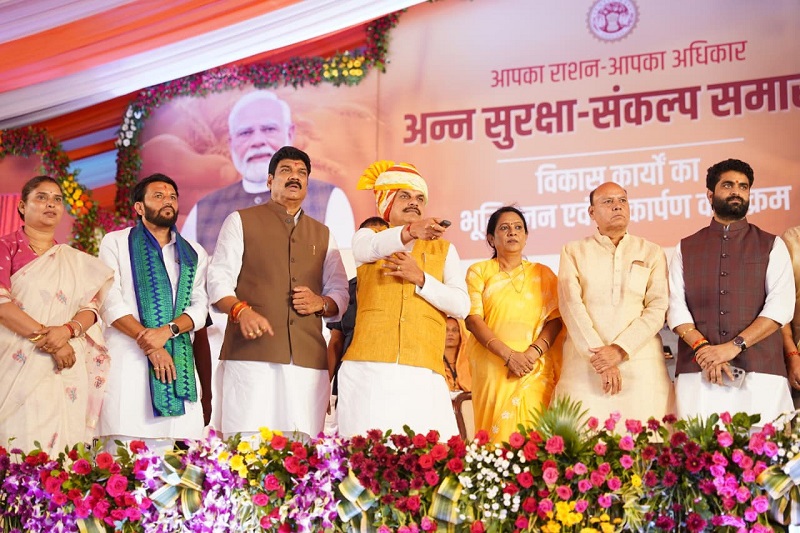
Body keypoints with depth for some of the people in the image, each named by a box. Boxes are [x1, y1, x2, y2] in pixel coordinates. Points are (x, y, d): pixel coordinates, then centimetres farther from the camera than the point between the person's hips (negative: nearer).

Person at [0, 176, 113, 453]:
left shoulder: (77, 261, 16)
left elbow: (91, 308, 6)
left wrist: (67, 330, -15)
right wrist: (46, 338, -16)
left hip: (63, 372, 3)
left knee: (57, 451, -1)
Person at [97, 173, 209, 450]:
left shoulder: (194, 254, 19)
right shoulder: (116, 243, 11)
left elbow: (199, 307, 8)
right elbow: (111, 301, -1)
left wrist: (167, 331, -12)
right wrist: (149, 345, -11)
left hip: (179, 362, 3)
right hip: (128, 359, -2)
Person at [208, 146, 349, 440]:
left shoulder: (323, 235, 24)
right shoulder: (241, 221, 13)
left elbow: (340, 293, 22)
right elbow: (218, 280, 5)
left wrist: (321, 303, -1)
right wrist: (241, 311, -15)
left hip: (308, 358, 3)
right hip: (252, 353, -3)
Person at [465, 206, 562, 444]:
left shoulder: (542, 273, 16)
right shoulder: (479, 272, 10)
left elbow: (555, 318, 5)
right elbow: (473, 319, -2)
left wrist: (533, 352, -13)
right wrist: (509, 355, -15)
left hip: (536, 369, 1)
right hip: (493, 367, -1)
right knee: (497, 433, -6)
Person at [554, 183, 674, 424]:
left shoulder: (651, 253, 13)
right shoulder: (574, 252, 11)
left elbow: (658, 308, 2)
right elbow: (571, 306, -1)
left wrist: (619, 349, -11)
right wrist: (599, 359, -12)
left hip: (640, 363, 1)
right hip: (585, 365, -1)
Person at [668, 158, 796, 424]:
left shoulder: (771, 246, 11)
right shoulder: (685, 249, 16)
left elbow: (781, 306, -1)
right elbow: (676, 307, 5)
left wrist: (734, 346, -13)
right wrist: (703, 348, -13)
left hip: (760, 373, 0)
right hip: (697, 374, 1)